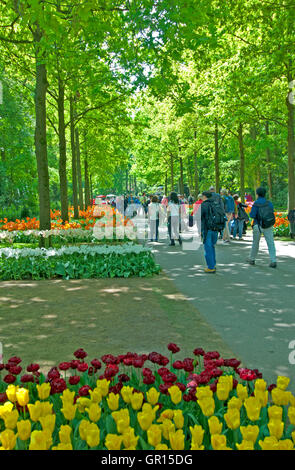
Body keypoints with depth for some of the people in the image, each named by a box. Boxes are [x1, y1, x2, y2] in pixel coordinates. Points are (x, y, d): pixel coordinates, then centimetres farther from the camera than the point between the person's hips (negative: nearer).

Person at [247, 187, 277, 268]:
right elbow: (271, 213, 8)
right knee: (271, 243, 0)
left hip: (258, 226, -2)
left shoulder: (256, 203, -10)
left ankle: (252, 259, 27)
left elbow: (252, 215, -13)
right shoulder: (269, 203, 2)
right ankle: (273, 261, -8)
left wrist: (251, 213, 9)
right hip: (269, 226, 2)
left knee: (255, 243, 14)